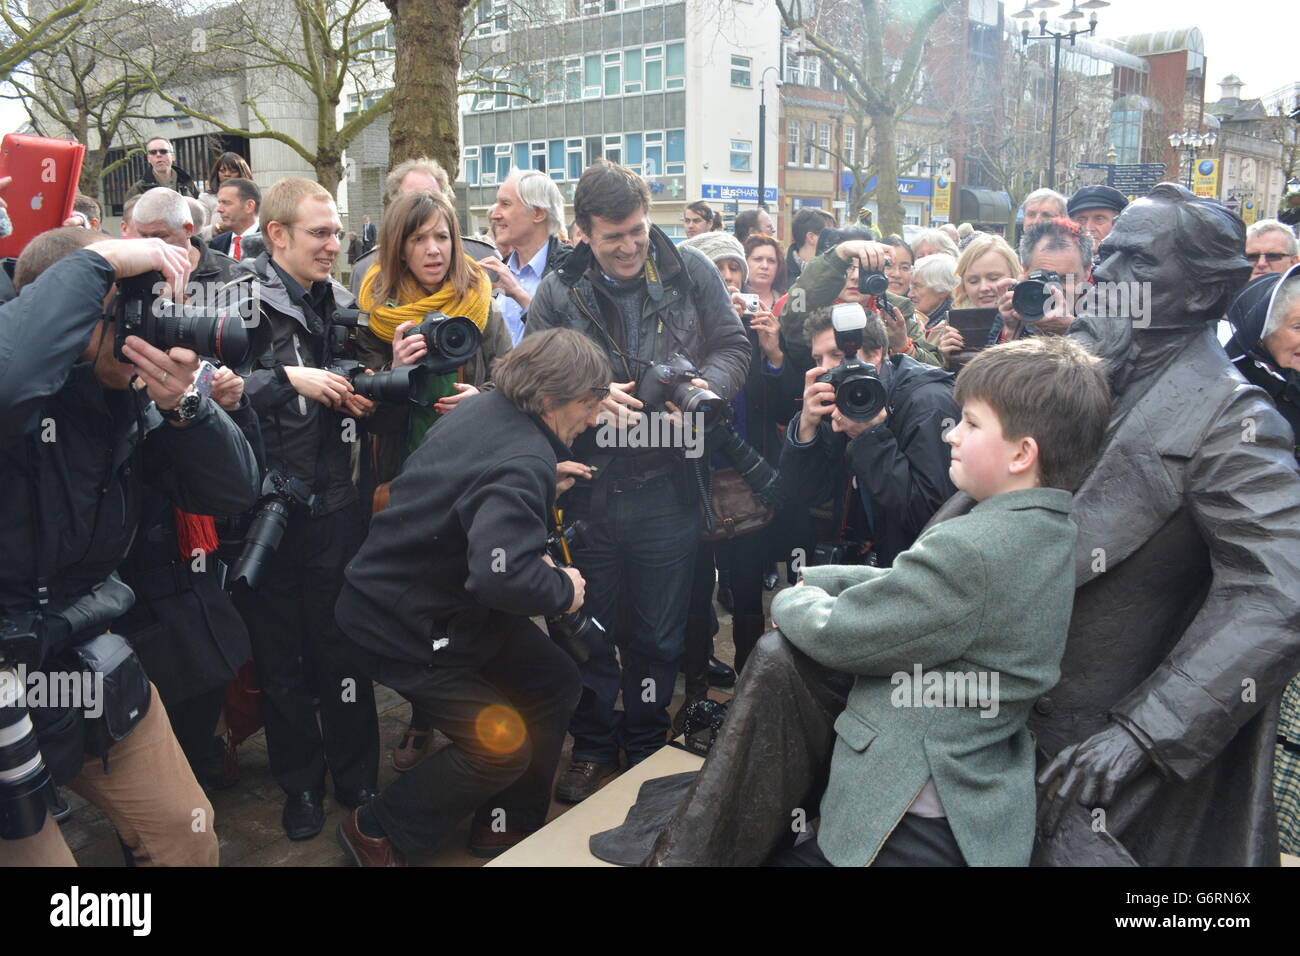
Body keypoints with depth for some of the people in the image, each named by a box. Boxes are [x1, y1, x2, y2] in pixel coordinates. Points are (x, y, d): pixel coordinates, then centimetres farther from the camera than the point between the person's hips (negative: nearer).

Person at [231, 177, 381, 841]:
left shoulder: (339, 305, 10)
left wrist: (365, 396, -3)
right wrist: (288, 379, -18)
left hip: (335, 507, 4)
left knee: (344, 646, 13)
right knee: (280, 657, 12)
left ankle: (356, 774, 30)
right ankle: (300, 782, 31)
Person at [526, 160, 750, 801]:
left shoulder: (691, 273, 1)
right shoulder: (558, 293, -1)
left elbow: (732, 348, 5)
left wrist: (706, 384, -16)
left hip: (666, 490, 0)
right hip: (587, 488, 0)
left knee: (657, 633, 13)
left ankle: (647, 745, 35)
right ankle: (592, 747, 35)